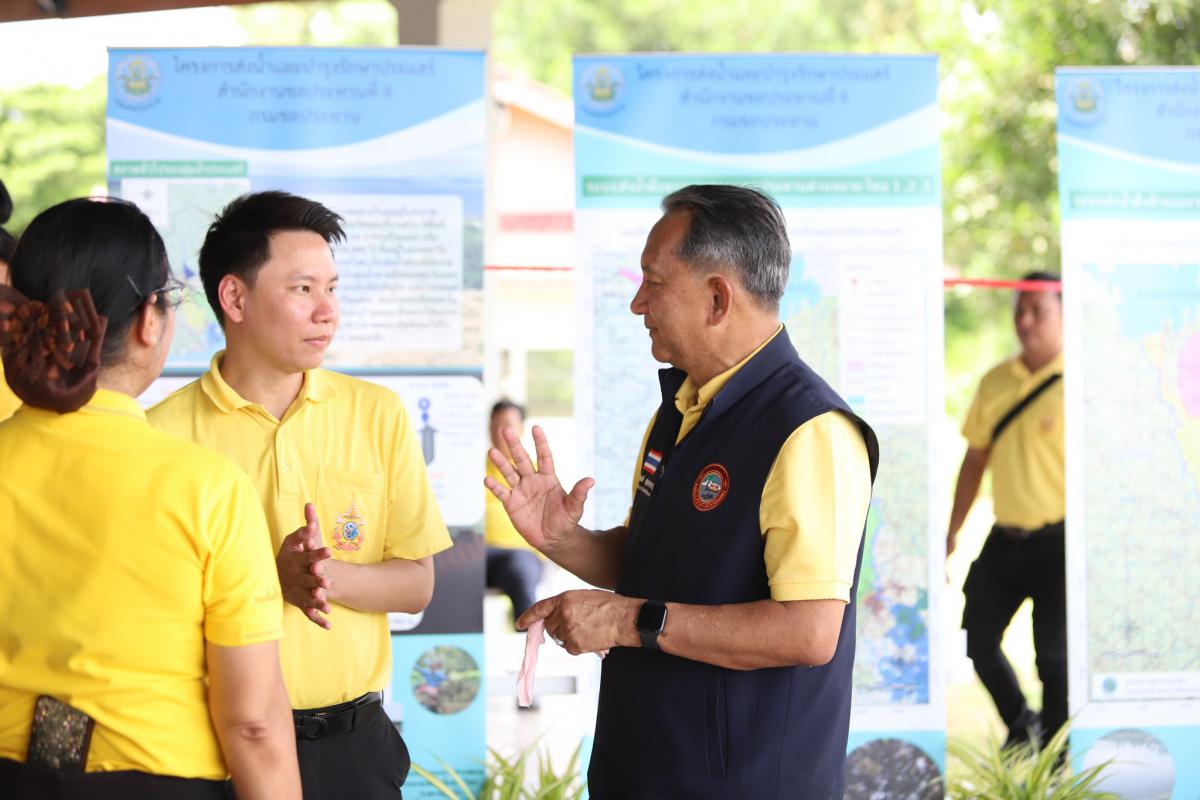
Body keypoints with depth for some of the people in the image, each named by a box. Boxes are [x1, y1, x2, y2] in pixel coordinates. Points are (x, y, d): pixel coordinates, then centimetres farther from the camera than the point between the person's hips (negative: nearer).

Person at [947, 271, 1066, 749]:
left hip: (1056, 542, -6)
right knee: (978, 638, 12)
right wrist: (952, 530, 16)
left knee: (1053, 655, -1)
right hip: (1005, 539, 6)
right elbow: (975, 459, 16)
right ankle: (1020, 725, 35)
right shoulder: (995, 382, 8)